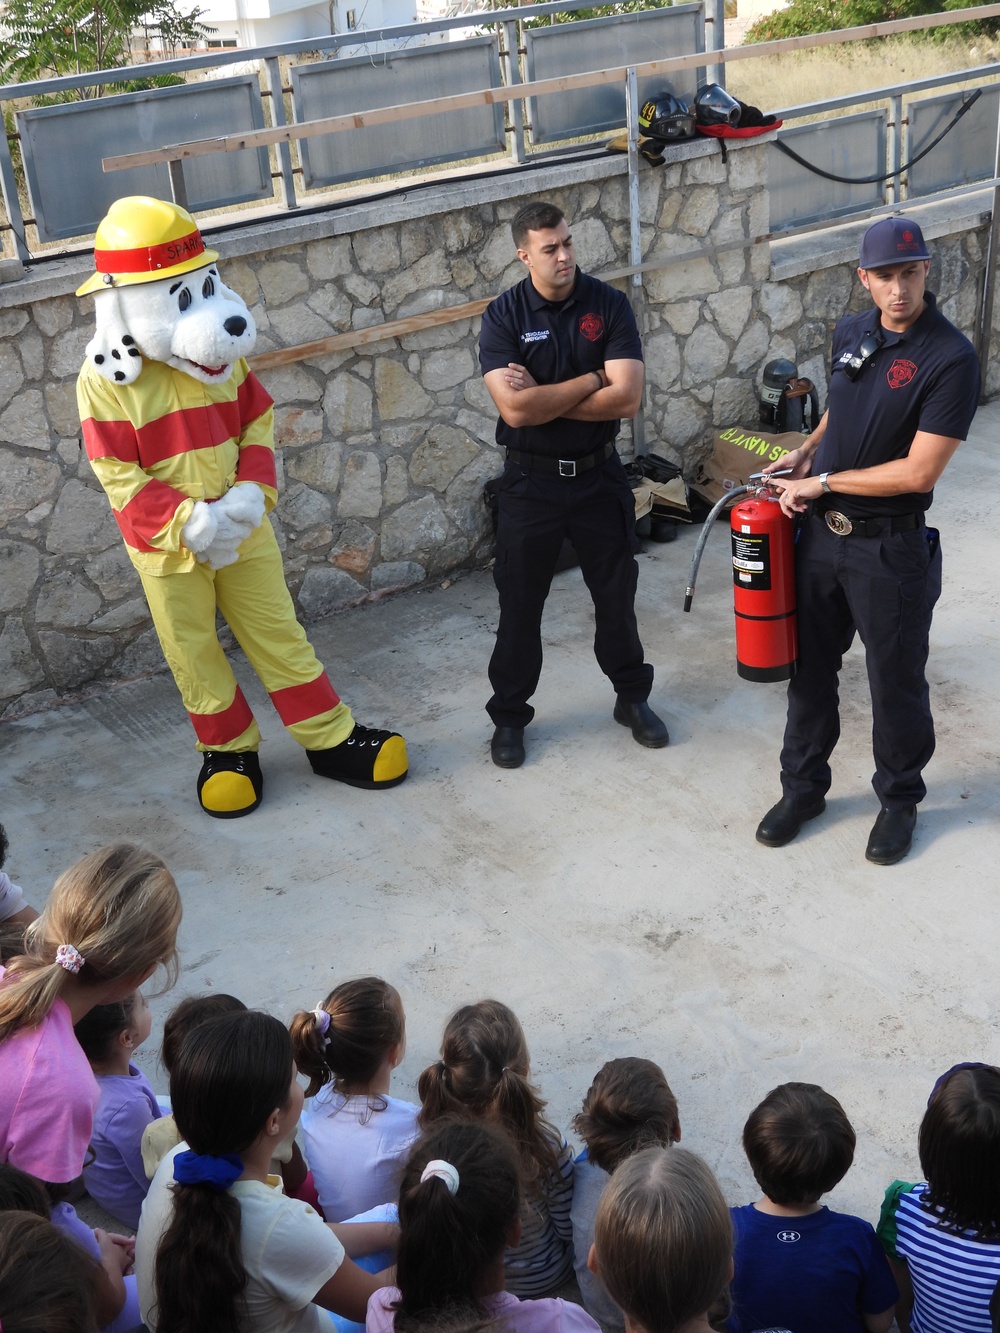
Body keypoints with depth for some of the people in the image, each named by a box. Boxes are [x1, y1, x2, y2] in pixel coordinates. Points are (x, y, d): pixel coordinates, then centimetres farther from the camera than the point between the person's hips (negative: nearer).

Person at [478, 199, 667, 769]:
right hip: (531, 481, -1)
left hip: (599, 475, 1)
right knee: (520, 602, 9)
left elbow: (626, 398, -18)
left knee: (616, 593, 15)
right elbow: (515, 409, -23)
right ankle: (509, 715, 25)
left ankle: (633, 697, 34)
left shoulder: (608, 304, -8)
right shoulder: (504, 316, -10)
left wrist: (543, 398, -19)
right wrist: (591, 380, -17)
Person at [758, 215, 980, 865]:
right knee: (810, 666, 16)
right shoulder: (852, 333, 2)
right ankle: (804, 788, 35)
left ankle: (899, 801, 32)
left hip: (890, 548, -6)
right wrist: (806, 451, 2)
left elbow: (919, 472, -22)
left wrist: (822, 481, -15)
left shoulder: (951, 359, -19)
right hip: (822, 534, 6)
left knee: (896, 683, 10)